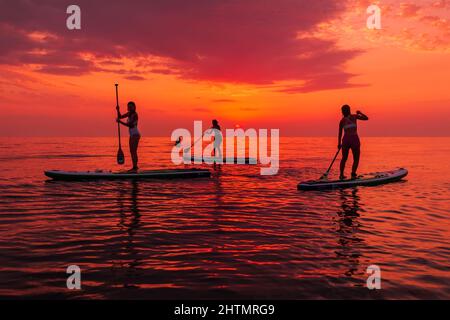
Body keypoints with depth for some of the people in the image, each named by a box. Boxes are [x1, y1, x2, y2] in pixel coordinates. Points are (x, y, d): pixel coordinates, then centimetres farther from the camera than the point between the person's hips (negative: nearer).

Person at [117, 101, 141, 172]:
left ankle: (135, 167, -11)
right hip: (132, 135, 9)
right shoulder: (129, 113, 10)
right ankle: (134, 167, 20)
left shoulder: (134, 114, -15)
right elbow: (120, 116, 15)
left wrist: (120, 122, -22)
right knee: (131, 151, 12)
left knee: (134, 151, -12)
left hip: (135, 135, -9)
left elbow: (129, 125, -22)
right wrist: (118, 110, 0)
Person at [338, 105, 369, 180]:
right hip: (354, 140, -3)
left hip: (345, 140, 3)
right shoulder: (354, 116, -2)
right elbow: (366, 118, 3)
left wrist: (339, 143, 16)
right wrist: (360, 113, 19)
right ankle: (353, 174, -6)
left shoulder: (342, 120, 4)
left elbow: (340, 133, 8)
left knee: (344, 158, 20)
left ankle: (341, 175, 16)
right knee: (356, 159, 10)